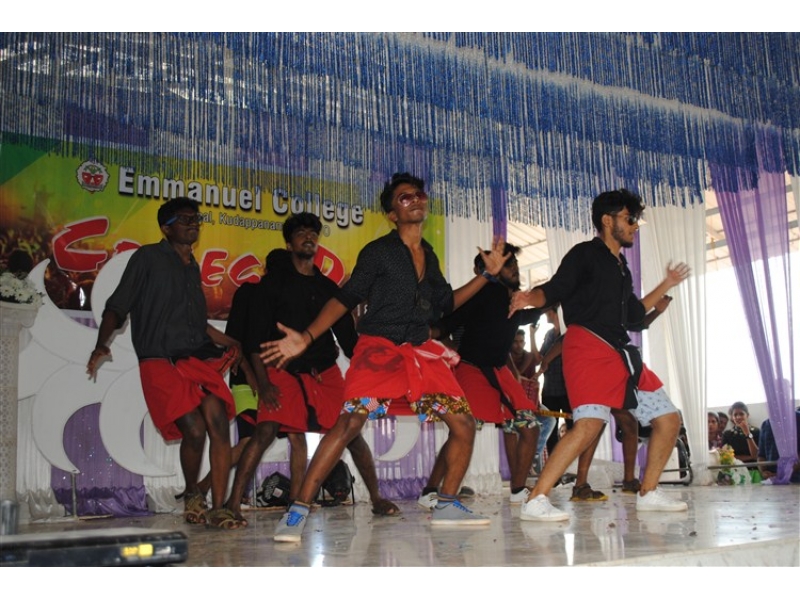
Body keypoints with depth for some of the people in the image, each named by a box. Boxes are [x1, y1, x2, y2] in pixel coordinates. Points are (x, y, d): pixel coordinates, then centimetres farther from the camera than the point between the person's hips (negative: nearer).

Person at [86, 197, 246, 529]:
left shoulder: (192, 268, 22)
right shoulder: (148, 258, 4)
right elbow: (117, 306, 1)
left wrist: (226, 341, 29)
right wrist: (102, 345, -10)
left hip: (199, 359, 5)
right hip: (161, 362, -5)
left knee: (219, 424, -15)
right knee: (195, 430, -19)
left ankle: (218, 508, -10)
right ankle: (191, 495, 8)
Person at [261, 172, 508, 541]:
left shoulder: (428, 256, 17)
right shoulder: (378, 252, 0)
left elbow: (446, 302, 26)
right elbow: (345, 299, -3)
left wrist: (487, 274, 22)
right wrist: (306, 338, -13)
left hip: (421, 352, 6)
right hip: (379, 347, -6)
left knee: (464, 424, 1)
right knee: (350, 422, -22)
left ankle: (447, 506, 16)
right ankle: (298, 511, -18)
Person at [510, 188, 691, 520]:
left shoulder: (622, 269, 26)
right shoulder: (585, 254, 3)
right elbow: (553, 290, -8)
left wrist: (666, 285, 36)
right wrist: (529, 297, -29)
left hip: (620, 353, 9)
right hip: (588, 346, -9)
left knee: (668, 419, 9)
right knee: (590, 423, -27)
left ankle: (648, 493, 23)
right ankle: (535, 501, -25)